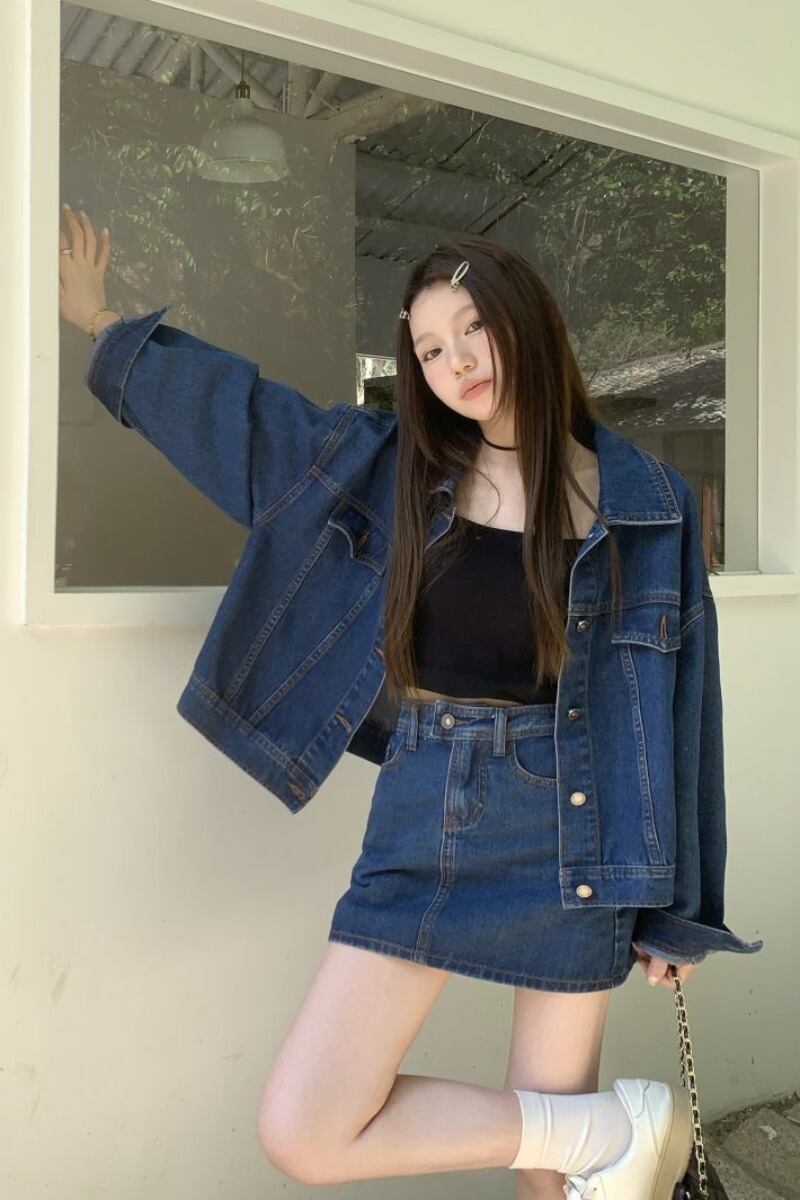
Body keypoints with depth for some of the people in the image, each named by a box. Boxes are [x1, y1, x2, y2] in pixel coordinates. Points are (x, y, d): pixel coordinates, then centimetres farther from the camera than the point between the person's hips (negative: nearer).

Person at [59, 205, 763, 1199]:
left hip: (568, 824, -2)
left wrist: (675, 906, 2)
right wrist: (103, 322, 25)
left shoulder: (640, 500, -3)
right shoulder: (398, 464, 4)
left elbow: (668, 695, 0)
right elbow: (240, 401, 15)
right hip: (423, 817, 3)